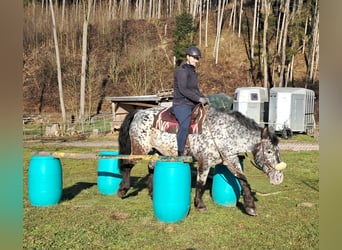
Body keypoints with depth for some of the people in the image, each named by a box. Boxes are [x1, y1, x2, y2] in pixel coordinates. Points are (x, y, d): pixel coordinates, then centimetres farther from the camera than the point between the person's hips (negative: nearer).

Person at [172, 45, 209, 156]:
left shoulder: (192, 71, 18)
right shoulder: (182, 70, -10)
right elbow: (183, 89, -19)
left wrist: (204, 98, 9)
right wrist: (199, 99, -21)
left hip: (192, 105, 10)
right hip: (181, 105, -10)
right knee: (185, 124, -30)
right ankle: (181, 153, -25)